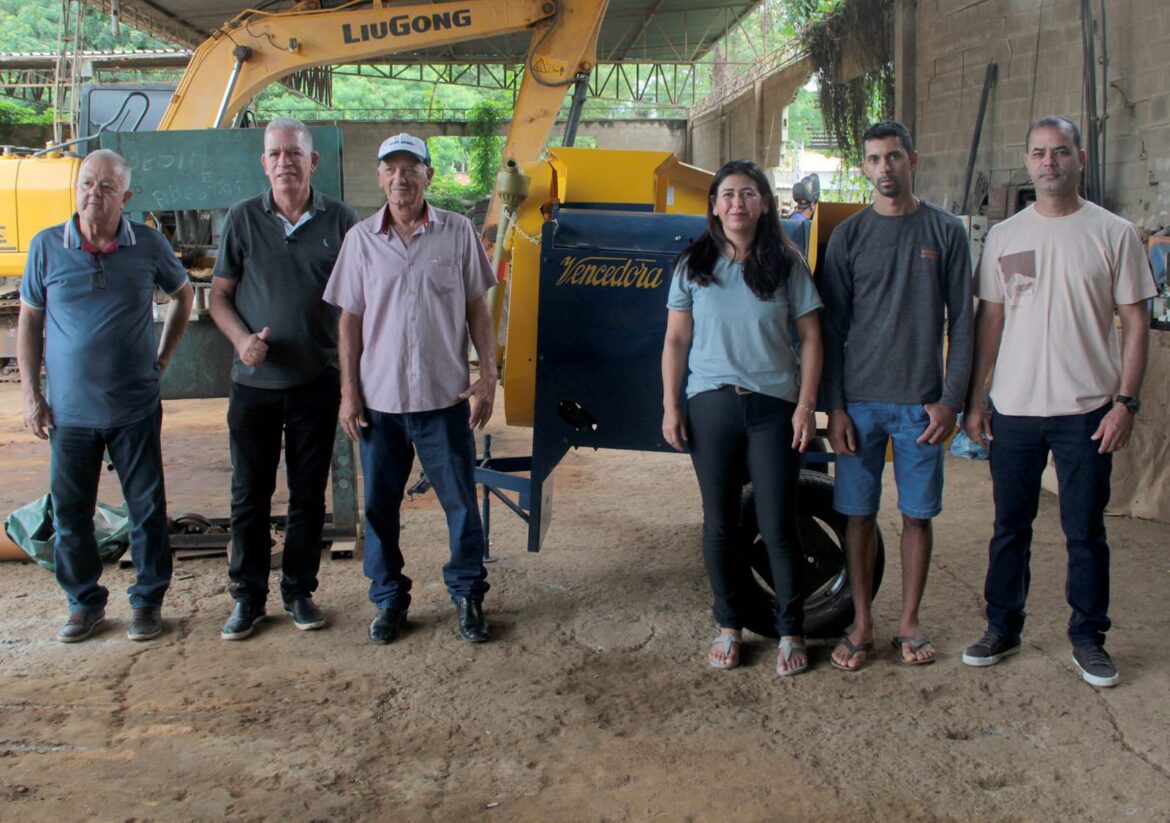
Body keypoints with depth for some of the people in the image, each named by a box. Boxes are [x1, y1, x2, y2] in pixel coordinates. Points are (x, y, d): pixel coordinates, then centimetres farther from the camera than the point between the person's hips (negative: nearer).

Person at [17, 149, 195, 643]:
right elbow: (29, 322, 5)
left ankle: (148, 600, 23)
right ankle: (84, 601, 26)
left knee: (147, 507, 6)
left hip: (135, 407, -1)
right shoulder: (47, 247, -2)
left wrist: (162, 358, 9)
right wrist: (30, 393, 0)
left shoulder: (148, 245, -3)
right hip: (69, 410, 1)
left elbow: (183, 294, 14)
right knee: (70, 510, 8)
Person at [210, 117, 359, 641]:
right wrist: (241, 339, -15)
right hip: (254, 382, 0)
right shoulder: (243, 219, 0)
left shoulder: (340, 221, -1)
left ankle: (299, 591, 24)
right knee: (249, 494, 7)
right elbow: (219, 295, 4)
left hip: (316, 382, 0)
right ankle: (248, 596, 20)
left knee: (308, 494, 9)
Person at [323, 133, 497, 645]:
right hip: (380, 397, 2)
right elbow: (350, 318, 5)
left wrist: (487, 376, -2)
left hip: (445, 395, -1)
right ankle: (389, 600, 25)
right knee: (380, 505, 10)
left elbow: (477, 309, 4)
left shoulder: (458, 233, 0)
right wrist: (349, 391, 1)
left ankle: (468, 595, 22)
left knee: (461, 501, 5)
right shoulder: (361, 239, 3)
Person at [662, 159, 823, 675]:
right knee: (720, 525, 8)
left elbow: (810, 337, 3)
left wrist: (806, 405, -5)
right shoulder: (693, 266, 5)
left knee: (778, 527, 1)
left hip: (774, 406, -1)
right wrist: (670, 407, 0)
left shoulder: (786, 264, 2)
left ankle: (790, 633, 16)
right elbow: (676, 340, 6)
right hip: (711, 405, 1)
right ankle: (729, 627, 23)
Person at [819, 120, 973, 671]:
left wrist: (950, 399, -5)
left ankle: (909, 622, 21)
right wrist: (835, 407, -2)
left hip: (921, 403, 0)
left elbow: (960, 322, 3)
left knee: (918, 515, 7)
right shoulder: (849, 236, 3)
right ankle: (862, 625, 17)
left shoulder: (945, 232, 3)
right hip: (860, 402, 0)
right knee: (858, 515, 5)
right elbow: (833, 328, 4)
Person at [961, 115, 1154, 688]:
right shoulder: (1003, 236, 6)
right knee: (1010, 525, 11)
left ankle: (1088, 638, 21)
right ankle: (1003, 628, 25)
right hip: (1013, 407, 2)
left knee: (1085, 531, 6)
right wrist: (975, 398, 5)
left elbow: (1135, 322, 0)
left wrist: (1126, 401, -8)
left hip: (1087, 409, -2)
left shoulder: (1113, 233, -1)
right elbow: (989, 319, 9)